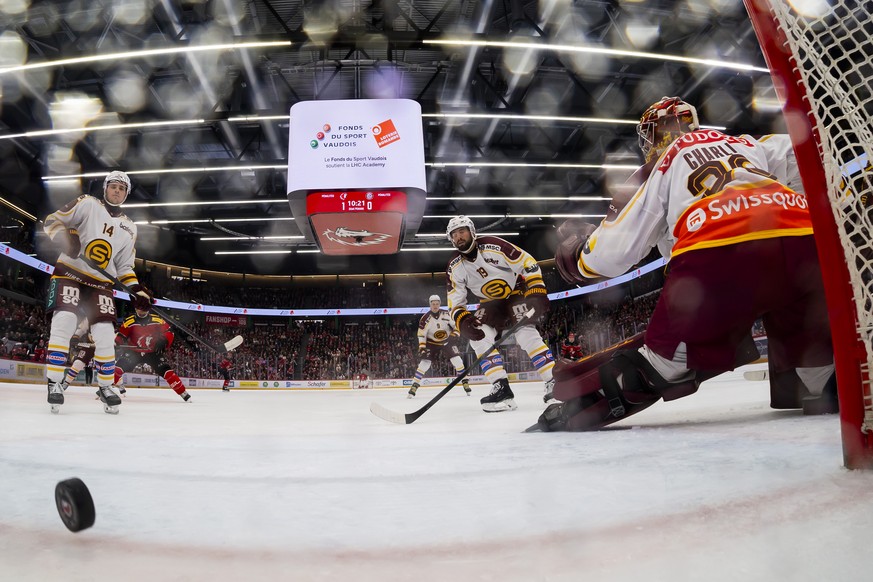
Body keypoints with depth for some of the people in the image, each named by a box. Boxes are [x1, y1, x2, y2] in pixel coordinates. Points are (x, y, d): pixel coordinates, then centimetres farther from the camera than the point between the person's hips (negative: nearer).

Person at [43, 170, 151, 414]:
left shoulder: (129, 228, 14)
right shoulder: (86, 204, 3)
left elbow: (124, 266, 15)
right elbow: (52, 221, 1)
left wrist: (137, 289, 0)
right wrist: (65, 237, -21)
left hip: (100, 282, 3)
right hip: (69, 271, -3)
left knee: (105, 334, -4)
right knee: (64, 323, -21)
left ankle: (105, 387, 11)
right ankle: (54, 382, -10)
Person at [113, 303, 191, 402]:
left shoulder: (157, 320, -9)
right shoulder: (129, 321, -8)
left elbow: (169, 332, -4)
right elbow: (121, 335, -2)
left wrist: (164, 342, -21)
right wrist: (118, 343, -23)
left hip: (153, 352, -1)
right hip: (134, 352, 1)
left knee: (166, 371, -12)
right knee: (118, 368, -16)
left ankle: (184, 393, -6)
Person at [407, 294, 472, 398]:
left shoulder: (446, 314, -13)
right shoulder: (425, 318, -16)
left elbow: (456, 324, -1)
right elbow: (421, 334, -14)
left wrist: (455, 334, -16)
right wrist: (422, 347, -21)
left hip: (447, 341, 1)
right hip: (432, 343, -1)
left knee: (457, 360, -11)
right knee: (424, 363, -12)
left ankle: (465, 383, 3)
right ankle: (414, 386, -5)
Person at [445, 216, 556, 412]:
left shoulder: (493, 246, -25)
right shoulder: (454, 268, -11)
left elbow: (528, 264, -21)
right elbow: (455, 303, -10)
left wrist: (537, 293, -28)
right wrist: (463, 321, -30)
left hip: (517, 292, -4)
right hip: (491, 302, 5)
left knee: (526, 333, -25)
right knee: (479, 336, -16)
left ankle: (555, 381, -19)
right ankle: (501, 389, -18)